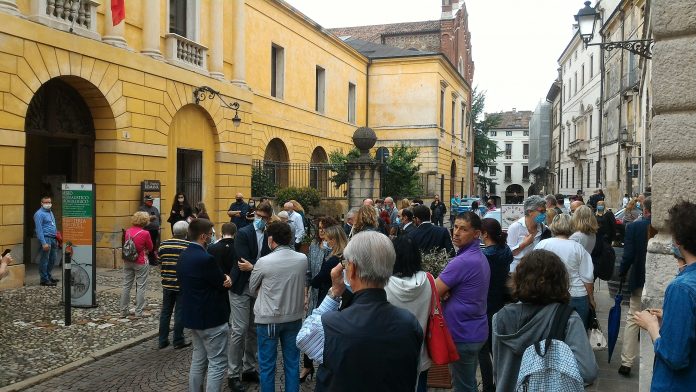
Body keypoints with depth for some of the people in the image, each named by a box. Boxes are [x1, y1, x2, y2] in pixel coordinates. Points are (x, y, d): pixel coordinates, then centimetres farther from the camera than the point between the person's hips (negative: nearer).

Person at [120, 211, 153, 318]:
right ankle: (139, 312, 7)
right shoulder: (145, 233, -17)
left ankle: (123, 311, 21)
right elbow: (150, 248, -5)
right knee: (140, 287, 4)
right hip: (140, 262, -5)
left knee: (126, 286, 13)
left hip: (128, 261, 5)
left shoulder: (128, 231, -1)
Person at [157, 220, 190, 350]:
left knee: (165, 312, 14)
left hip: (167, 284, 4)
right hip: (183, 285, -4)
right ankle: (178, 341, 11)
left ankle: (163, 340, 20)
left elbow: (160, 264, 8)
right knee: (180, 313, 4)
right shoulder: (189, 246, -12)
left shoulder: (163, 244, 1)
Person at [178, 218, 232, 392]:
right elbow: (224, 284, -17)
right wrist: (227, 279, 6)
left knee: (198, 359, 20)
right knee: (217, 363, 1)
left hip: (193, 315, 9)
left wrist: (223, 279, -4)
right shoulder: (205, 259, -24)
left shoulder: (183, 256, 5)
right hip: (211, 318, -9)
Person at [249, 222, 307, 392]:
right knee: (292, 363, 14)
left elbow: (252, 288, 0)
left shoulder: (263, 262, -16)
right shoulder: (303, 259, -7)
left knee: (267, 365, 10)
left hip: (268, 319, -3)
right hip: (294, 317, 4)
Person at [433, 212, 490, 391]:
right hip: (476, 331, 9)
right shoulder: (480, 257, 8)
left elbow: (432, 293, -23)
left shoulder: (462, 261, -25)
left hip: (462, 334, -9)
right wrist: (446, 291, -7)